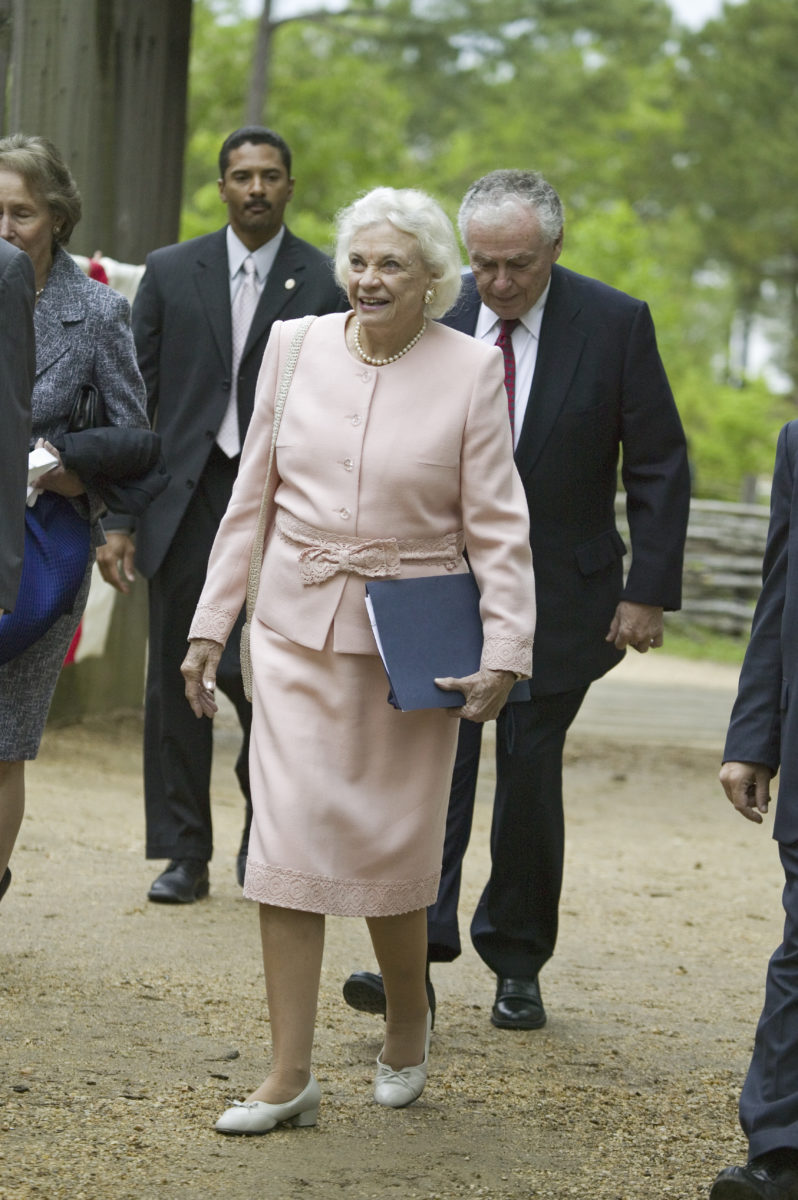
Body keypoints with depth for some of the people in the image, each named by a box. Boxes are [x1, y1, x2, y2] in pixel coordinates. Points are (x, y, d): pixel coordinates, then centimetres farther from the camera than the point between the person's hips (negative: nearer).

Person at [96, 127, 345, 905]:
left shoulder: (325, 283, 2)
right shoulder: (170, 272, 7)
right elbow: (133, 397, 6)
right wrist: (116, 517, 0)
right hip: (186, 497, 2)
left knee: (260, 678, -8)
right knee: (176, 680, 5)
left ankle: (263, 829, 17)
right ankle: (184, 853, 15)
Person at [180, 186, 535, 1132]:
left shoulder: (471, 371, -4)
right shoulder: (294, 347, 3)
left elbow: (498, 525, -2)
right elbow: (251, 498, 10)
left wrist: (504, 654, -8)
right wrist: (210, 625, 9)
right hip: (297, 628, 2)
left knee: (390, 851, 3)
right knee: (287, 841, -4)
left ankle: (406, 1023, 31)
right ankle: (289, 1076, 1)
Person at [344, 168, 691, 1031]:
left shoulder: (616, 325, -7)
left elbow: (659, 468, -3)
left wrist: (649, 591, -8)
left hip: (560, 596, -1)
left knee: (530, 773, 5)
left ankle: (517, 964, 17)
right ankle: (417, 946, -14)